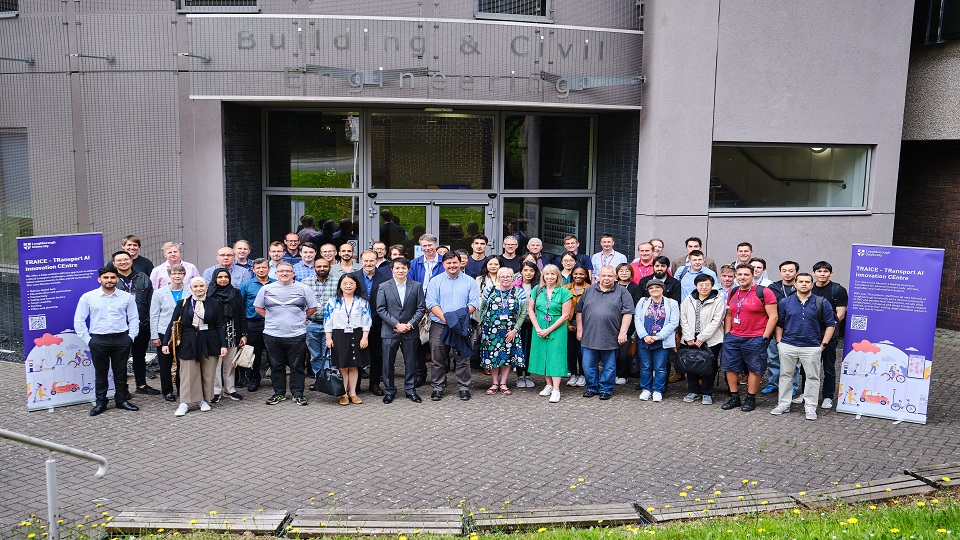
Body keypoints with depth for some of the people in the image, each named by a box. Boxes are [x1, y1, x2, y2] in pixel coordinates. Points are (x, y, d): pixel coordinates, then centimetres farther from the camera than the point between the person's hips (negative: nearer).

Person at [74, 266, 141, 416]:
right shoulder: (88, 297, 1)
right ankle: (100, 402, 17)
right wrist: (87, 339, -1)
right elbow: (79, 321, 4)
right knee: (100, 373, 7)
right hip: (99, 340, 0)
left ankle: (121, 400, 21)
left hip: (121, 339, 1)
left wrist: (131, 337, 0)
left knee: (121, 372, 9)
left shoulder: (127, 297, 3)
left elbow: (134, 318, 8)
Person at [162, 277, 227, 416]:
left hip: (209, 343, 1)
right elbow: (172, 324, 5)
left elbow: (219, 326, 4)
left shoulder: (213, 304, 3)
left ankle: (205, 401, 19)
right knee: (187, 374, 0)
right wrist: (165, 343, -2)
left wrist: (223, 345, -3)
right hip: (188, 343, 0)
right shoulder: (183, 304, 3)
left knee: (208, 374, 6)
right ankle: (184, 403, 8)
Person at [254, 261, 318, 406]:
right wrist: (272, 319, 7)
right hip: (272, 335, 2)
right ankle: (279, 393, 21)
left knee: (296, 366, 4)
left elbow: (313, 307, 9)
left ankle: (297, 394, 13)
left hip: (296, 335, -1)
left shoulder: (303, 288, 3)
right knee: (276, 366, 10)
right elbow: (259, 308, 14)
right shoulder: (266, 289, 7)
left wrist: (299, 318, 5)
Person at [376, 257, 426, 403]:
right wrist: (397, 325, -11)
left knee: (411, 362, 7)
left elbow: (421, 308, 3)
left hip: (410, 331, 1)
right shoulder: (384, 287, 2)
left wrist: (410, 324, -10)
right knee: (388, 363, 4)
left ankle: (410, 390, 20)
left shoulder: (416, 286, 5)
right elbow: (381, 309, -3)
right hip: (389, 331, -1)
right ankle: (389, 390, 18)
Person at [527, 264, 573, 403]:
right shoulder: (537, 290, 5)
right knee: (543, 354, 8)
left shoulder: (563, 292, -6)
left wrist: (549, 329, -12)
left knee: (556, 356, -7)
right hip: (539, 329, 4)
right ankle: (549, 385, 22)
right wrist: (537, 328, -5)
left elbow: (565, 315, -9)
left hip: (557, 329, -4)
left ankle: (556, 390, -7)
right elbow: (530, 309, 6)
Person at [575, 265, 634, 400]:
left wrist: (623, 332, -10)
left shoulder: (622, 292, 2)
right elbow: (579, 310, 14)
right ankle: (592, 387, 22)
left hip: (610, 338, -2)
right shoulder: (589, 291, 11)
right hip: (589, 337, 3)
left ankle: (606, 389, 19)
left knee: (609, 366, 6)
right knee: (589, 365, 6)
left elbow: (627, 313, -4)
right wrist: (579, 329, 8)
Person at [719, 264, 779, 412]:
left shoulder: (764, 292, -8)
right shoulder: (732, 294, 11)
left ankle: (751, 399, 15)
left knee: (754, 369, 3)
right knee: (730, 367, 8)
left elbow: (773, 317, -9)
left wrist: (764, 337, -11)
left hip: (755, 339, -5)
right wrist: (727, 334, 10)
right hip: (733, 338, 6)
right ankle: (734, 398, 19)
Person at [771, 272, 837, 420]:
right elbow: (779, 324, 10)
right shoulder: (785, 302, 6)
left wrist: (823, 345, -3)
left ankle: (810, 407, 13)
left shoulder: (821, 303, 2)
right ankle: (783, 404, 18)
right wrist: (779, 342, 2)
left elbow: (830, 325, 4)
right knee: (785, 375, 8)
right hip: (788, 346, 1)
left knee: (812, 377, 3)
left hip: (812, 347, -1)